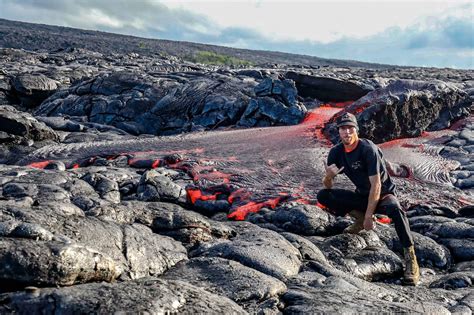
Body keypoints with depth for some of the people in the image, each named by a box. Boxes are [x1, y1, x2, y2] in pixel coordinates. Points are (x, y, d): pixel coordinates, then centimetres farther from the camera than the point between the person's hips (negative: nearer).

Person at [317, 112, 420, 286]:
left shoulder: (368, 149, -22)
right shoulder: (336, 152, -6)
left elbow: (376, 185, -24)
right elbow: (328, 187, -4)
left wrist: (369, 216, -26)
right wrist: (329, 176, -29)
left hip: (383, 194, -5)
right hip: (361, 196, 5)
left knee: (395, 210, -39)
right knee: (323, 196, -14)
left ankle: (410, 258, -29)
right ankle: (360, 218, -1)